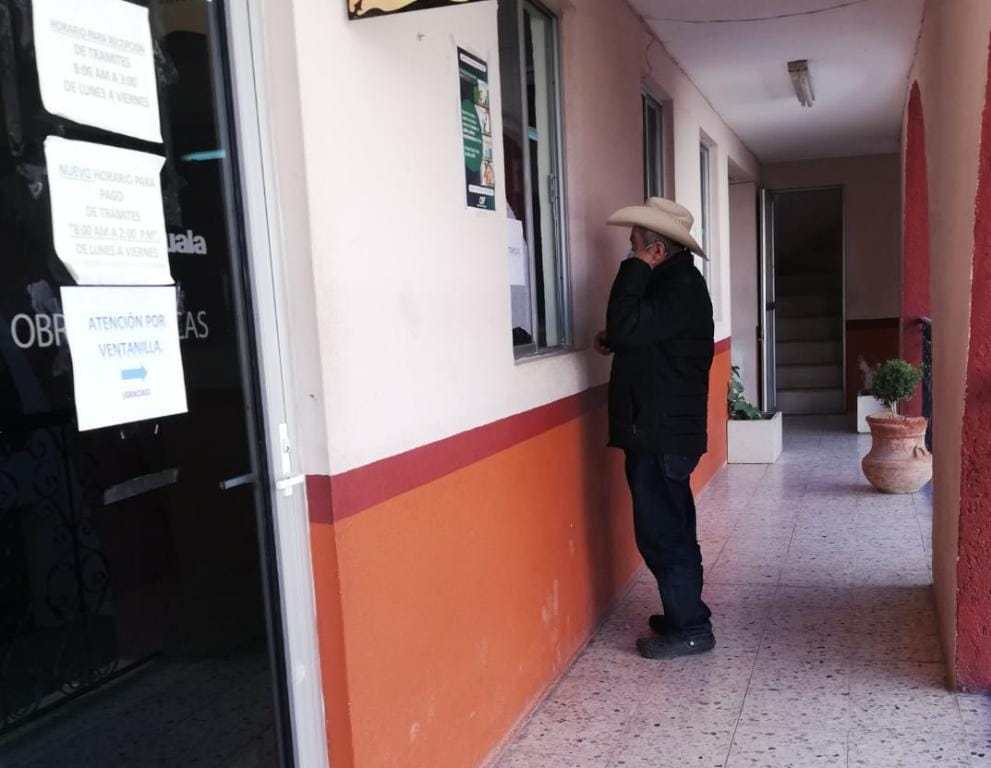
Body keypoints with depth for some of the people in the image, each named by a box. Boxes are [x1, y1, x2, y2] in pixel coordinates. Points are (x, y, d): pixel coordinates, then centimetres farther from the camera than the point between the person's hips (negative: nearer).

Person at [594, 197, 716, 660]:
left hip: (662, 434, -10)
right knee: (671, 530, 18)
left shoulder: (681, 286, -17)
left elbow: (627, 327, -28)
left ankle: (689, 629, 9)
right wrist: (613, 342, 7)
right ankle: (684, 615, 31)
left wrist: (635, 269, -18)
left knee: (662, 533, -2)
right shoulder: (673, 281, 15)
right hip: (659, 430, 10)